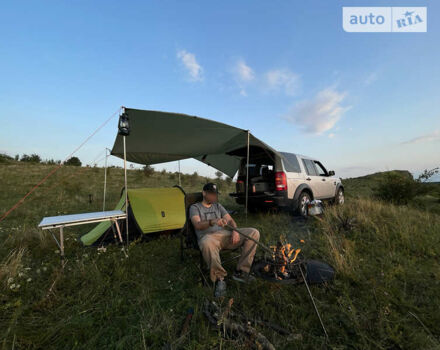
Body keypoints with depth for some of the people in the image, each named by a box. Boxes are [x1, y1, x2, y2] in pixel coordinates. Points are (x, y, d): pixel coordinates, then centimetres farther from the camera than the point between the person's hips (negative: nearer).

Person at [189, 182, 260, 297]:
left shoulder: (218, 206, 25)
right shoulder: (195, 207, 9)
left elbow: (230, 220, 15)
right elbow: (197, 225, -9)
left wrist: (235, 231, -9)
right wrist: (213, 222, -31)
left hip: (226, 234, 5)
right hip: (208, 236, -5)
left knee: (254, 233, -13)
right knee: (207, 244, -44)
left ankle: (240, 272, -12)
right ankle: (219, 278, -21)